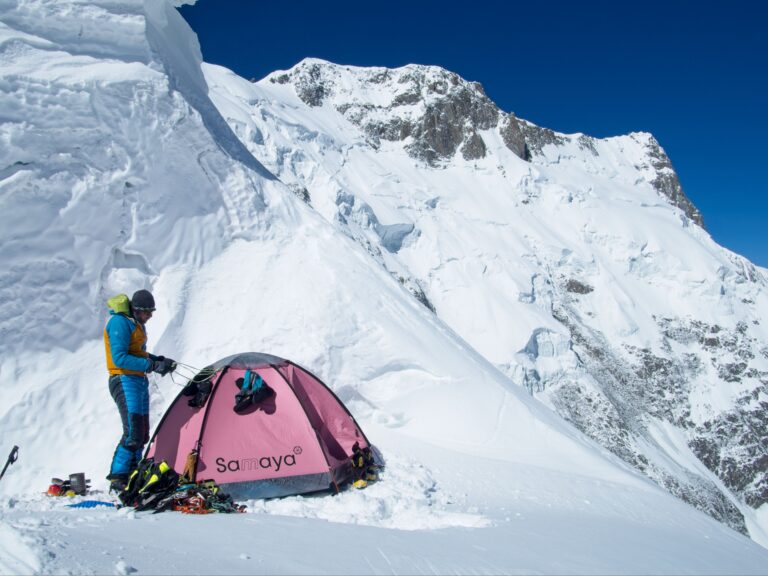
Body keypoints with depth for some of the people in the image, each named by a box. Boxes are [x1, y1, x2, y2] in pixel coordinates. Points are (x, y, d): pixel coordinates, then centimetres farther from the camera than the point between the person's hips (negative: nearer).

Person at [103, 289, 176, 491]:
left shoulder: (136, 322, 16)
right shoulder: (120, 322, -14)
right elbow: (119, 358, -21)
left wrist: (159, 360, 8)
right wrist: (151, 365, -23)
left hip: (139, 381, 10)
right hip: (125, 381, -10)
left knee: (142, 433, 11)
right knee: (133, 432, -15)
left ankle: (132, 476, 20)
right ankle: (117, 479, -6)